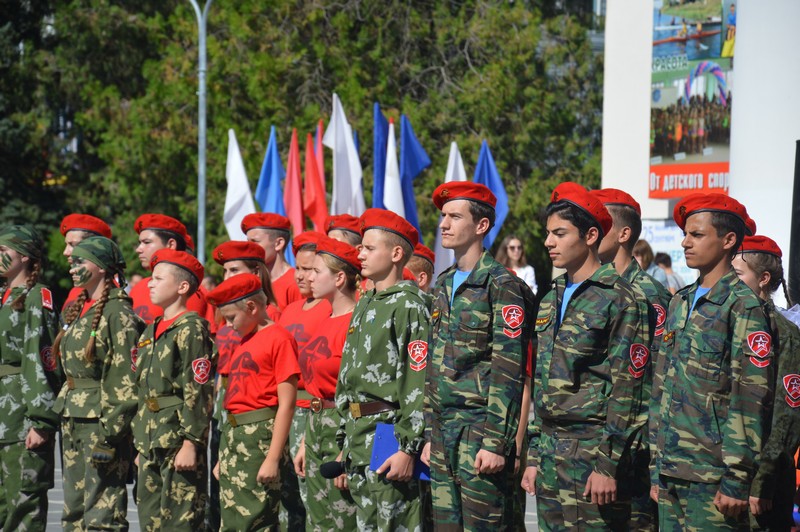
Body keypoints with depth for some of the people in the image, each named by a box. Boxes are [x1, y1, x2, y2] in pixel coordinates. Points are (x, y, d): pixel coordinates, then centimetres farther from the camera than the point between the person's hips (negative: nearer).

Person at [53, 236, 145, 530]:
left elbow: (125, 383, -16)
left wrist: (109, 435, -19)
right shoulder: (80, 310, 14)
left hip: (102, 421, -9)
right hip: (74, 422, 9)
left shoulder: (118, 315, -13)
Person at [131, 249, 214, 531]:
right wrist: (141, 445, 19)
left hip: (179, 441, -9)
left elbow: (198, 392, -16)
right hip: (151, 444, 9)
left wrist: (190, 443, -20)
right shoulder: (151, 332, 16)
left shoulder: (191, 329, -10)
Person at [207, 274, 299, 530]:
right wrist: (224, 458, 18)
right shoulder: (245, 342, 18)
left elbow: (286, 404, -14)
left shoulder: (278, 338, -9)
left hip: (260, 436, -9)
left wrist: (273, 458, -18)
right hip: (232, 434, 9)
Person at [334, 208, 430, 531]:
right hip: (359, 440, 9)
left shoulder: (408, 304, -10)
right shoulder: (364, 305, 17)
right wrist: (344, 447, 18)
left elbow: (418, 383, -17)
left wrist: (408, 448, -22)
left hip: (390, 439, -9)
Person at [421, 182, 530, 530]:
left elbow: (508, 370, -14)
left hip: (480, 428, -8)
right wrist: (430, 434, 15)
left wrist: (496, 442, -18)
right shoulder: (444, 285, 16)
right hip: (443, 428, 8)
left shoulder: (500, 284, -8)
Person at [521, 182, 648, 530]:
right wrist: (534, 457, 14)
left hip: (592, 453, -7)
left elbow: (626, 389, -12)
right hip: (550, 456, 7)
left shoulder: (618, 299, -8)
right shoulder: (551, 300, 16)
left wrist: (608, 465, -16)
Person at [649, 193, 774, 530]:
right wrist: (656, 470, 15)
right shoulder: (680, 303, 16)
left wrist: (737, 480, -16)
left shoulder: (742, 305, -8)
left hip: (713, 477, -7)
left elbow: (752, 398, -13)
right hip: (672, 474, 7)